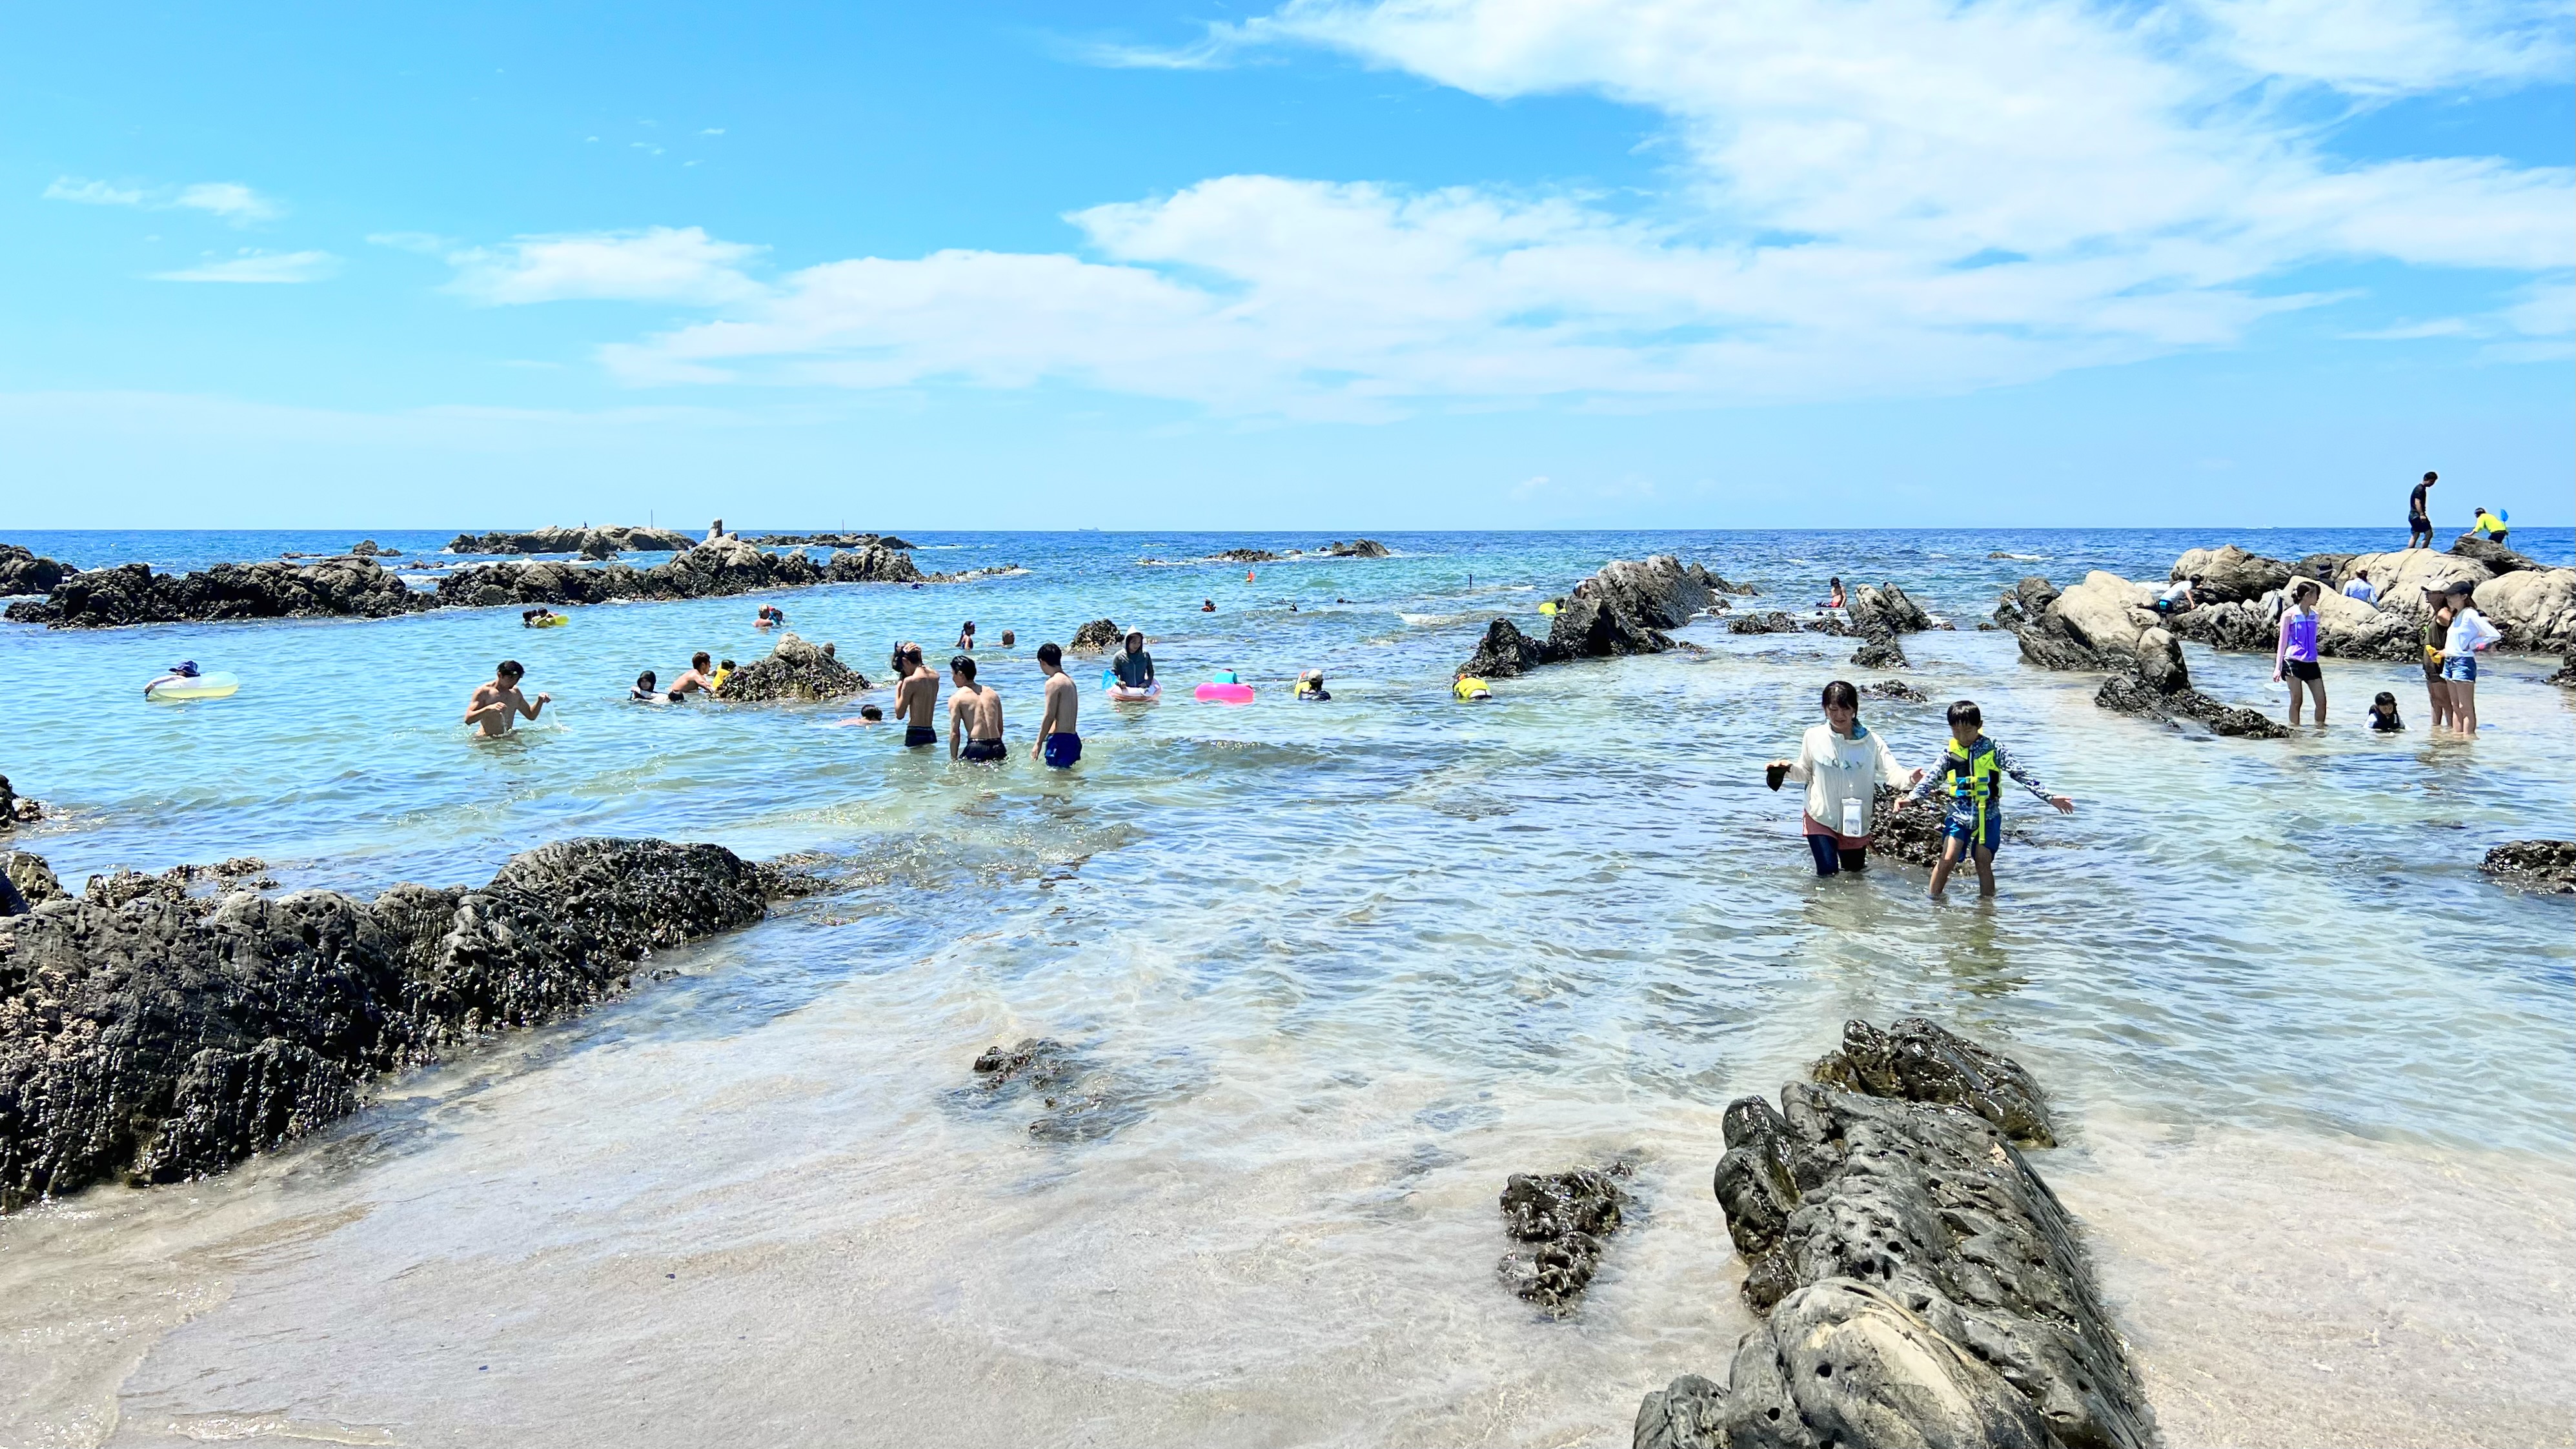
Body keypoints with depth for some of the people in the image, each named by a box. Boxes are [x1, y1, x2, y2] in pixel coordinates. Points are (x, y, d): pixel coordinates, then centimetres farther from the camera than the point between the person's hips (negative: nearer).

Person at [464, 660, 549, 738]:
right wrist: (489, 708, -30)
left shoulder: (515, 693, 9)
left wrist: (540, 701, 2)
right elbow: (468, 720, -16)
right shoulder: (484, 692, -8)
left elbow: (531, 715, 20)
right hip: (487, 739, -4)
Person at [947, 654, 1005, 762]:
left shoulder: (956, 698, 2)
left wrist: (954, 760, 4)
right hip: (998, 749, 4)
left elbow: (955, 733, -2)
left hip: (975, 749, -4)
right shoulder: (992, 693, 17)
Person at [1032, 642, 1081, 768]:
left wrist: (1038, 743, -9)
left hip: (1059, 739, -9)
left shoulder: (1053, 682, -11)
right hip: (1073, 738, 9)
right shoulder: (1070, 680, 16)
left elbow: (1049, 716, -15)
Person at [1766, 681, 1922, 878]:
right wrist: (1789, 769, -17)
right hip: (1821, 818, -1)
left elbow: (1891, 772, -16)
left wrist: (1909, 779, -37)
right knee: (1828, 872, -10)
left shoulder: (1871, 742, -10)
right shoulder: (1814, 737, -8)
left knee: (1855, 871, 18)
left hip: (1856, 822, 1)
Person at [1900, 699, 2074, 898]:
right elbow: (1932, 779, -1)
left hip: (1988, 816, -1)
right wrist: (1911, 798, -17)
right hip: (1959, 814, 1)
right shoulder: (1950, 753, 0)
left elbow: (2020, 775, -4)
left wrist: (2049, 797, -8)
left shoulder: (1994, 750, -4)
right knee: (1947, 859, -10)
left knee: (1983, 863, 0)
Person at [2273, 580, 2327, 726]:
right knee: (2296, 701, -2)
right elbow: (2283, 642, -2)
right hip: (2294, 661, -5)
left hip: (2311, 663, 5)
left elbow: (2313, 641, 21)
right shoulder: (2290, 614, -3)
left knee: (2322, 701, 0)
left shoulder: (2314, 615, 12)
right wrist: (2278, 667, -6)